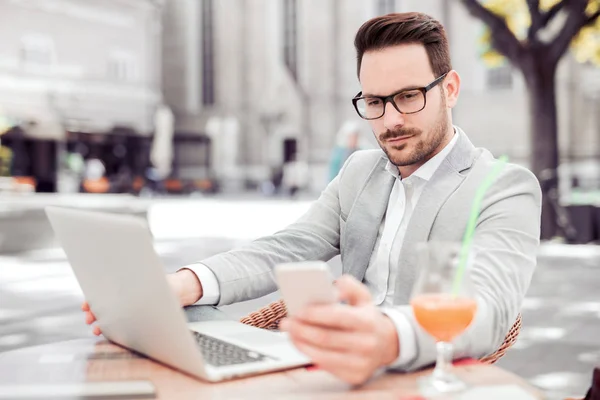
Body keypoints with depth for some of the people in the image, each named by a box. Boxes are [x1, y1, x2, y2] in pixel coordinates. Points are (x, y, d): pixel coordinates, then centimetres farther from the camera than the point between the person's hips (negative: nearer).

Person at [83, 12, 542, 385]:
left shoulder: (507, 189, -6)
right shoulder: (360, 170, 14)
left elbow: (486, 302, -24)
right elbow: (286, 250, 3)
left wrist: (390, 338, -47)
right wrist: (182, 285, -17)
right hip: (335, 370, 5)